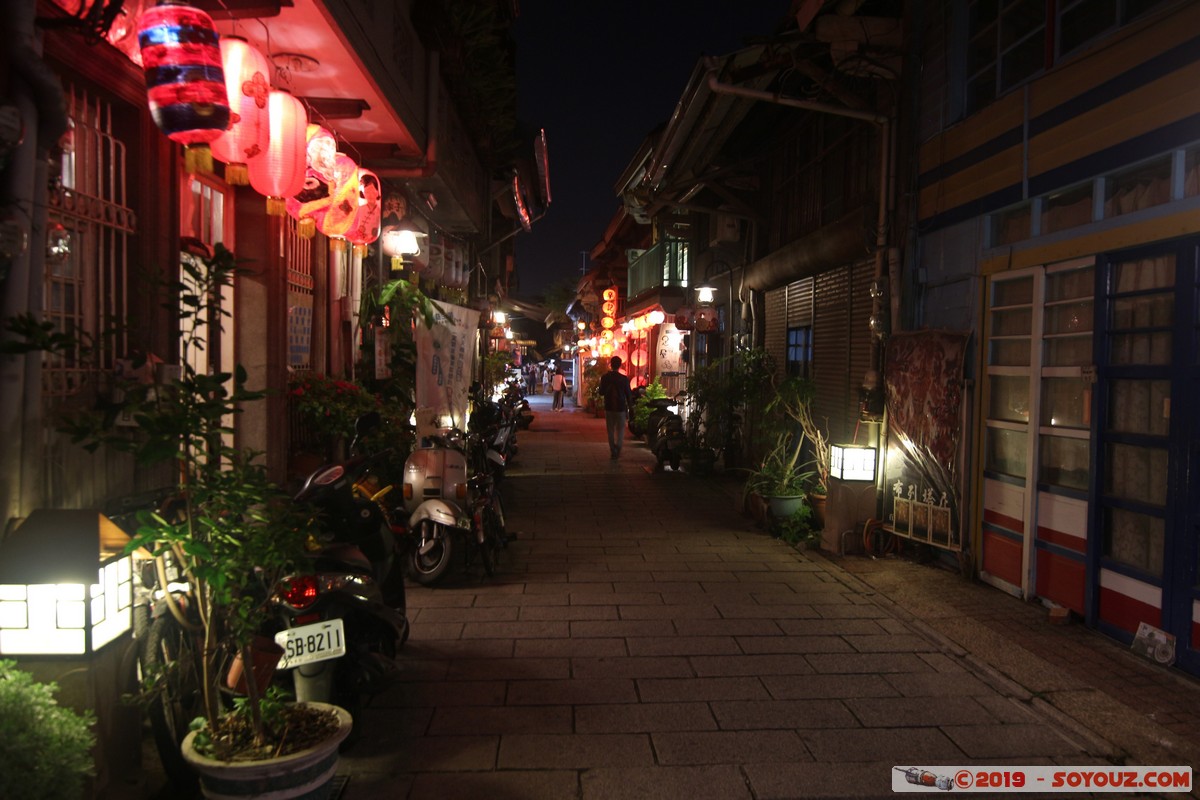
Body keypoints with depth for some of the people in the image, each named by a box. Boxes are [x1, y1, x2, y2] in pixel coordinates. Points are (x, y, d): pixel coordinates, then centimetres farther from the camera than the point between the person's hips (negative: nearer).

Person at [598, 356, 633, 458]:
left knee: (611, 431, 10)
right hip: (621, 408, -2)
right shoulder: (624, 378, -9)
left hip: (609, 408, 2)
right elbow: (628, 394, -3)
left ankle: (613, 452, 6)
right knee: (620, 430, 6)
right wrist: (629, 405, 9)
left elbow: (601, 392, 4)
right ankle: (618, 449, -12)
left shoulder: (605, 378, -4)